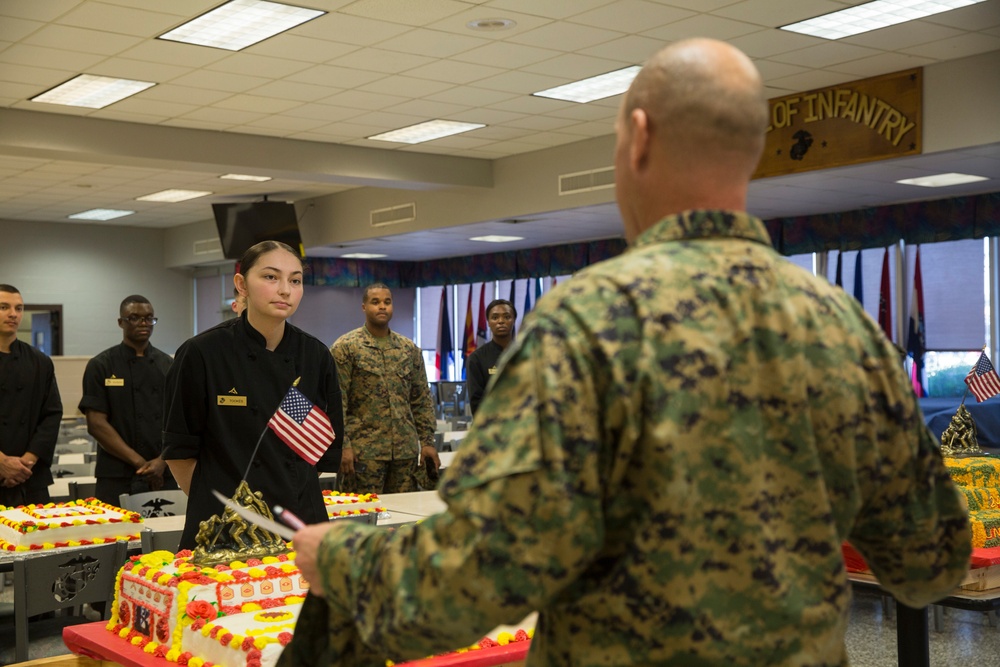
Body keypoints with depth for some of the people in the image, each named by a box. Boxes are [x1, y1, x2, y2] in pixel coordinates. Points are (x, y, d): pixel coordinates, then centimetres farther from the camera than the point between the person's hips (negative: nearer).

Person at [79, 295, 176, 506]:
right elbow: (96, 424, -6)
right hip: (118, 479, -2)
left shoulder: (168, 366, 9)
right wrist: (139, 462, -12)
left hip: (164, 476, 3)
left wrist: (162, 461, -11)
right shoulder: (101, 366, 0)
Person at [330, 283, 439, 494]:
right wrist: (343, 445, -13)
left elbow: (422, 400, 14)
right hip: (364, 450, -4)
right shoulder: (345, 347, -2)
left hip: (405, 450, 5)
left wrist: (427, 441, 6)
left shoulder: (410, 349, 12)